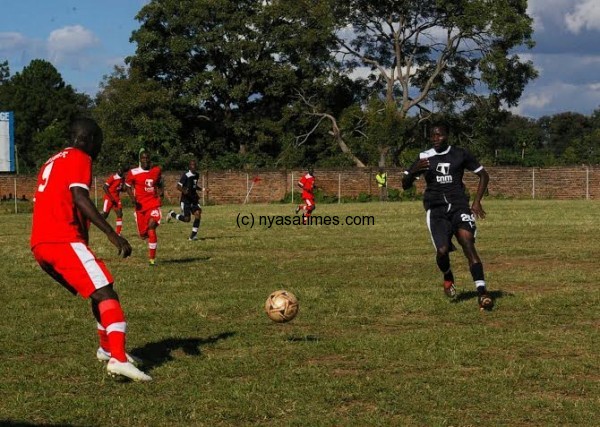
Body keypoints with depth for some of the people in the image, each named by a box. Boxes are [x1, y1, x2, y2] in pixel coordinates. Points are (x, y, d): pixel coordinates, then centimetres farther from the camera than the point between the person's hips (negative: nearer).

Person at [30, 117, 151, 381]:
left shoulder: (52, 162, 27)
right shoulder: (79, 158, 0)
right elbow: (80, 198, -16)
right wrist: (112, 234, -22)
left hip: (39, 245, 9)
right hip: (64, 241, -9)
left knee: (98, 292, 23)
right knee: (106, 294, -14)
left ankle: (107, 348, 31)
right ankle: (118, 359, -29)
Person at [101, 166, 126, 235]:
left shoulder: (122, 179, 7)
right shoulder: (113, 177, -15)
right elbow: (104, 187, -18)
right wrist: (111, 197, -19)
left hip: (116, 198, 7)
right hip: (109, 198, -7)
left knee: (119, 214, -2)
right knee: (105, 214, -9)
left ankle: (118, 233, 0)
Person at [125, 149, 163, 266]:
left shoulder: (157, 171, 5)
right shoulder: (133, 173, -5)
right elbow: (127, 186, 8)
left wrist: (160, 192, 2)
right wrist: (132, 198, -8)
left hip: (154, 203, 0)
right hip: (140, 205, 0)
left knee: (152, 226, -23)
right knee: (143, 234, 6)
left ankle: (152, 258, -18)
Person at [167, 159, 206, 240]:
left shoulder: (197, 175, 9)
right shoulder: (186, 175, -14)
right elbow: (178, 186, -15)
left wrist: (201, 189, 9)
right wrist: (183, 191, -35)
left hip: (193, 199, 6)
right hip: (185, 199, -6)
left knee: (198, 214, -12)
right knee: (187, 219, -8)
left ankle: (193, 235, -4)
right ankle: (172, 214, 21)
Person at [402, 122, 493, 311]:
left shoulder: (460, 154, 5)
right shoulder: (424, 158, 6)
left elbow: (483, 175, 15)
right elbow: (405, 185, 8)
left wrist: (477, 201, 3)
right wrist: (414, 171, -14)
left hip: (459, 205, -1)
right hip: (436, 210, 1)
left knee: (467, 242, -23)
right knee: (442, 250, -15)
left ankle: (481, 291, -26)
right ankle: (447, 277, 22)